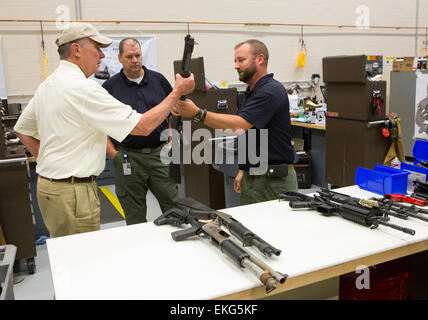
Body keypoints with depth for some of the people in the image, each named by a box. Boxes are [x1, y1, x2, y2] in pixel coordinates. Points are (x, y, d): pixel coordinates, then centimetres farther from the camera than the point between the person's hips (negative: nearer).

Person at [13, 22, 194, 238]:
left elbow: (22, 129, 24)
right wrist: (178, 92, -11)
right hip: (73, 192, -10)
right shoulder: (82, 88, -20)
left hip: (48, 185, 10)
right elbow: (144, 126, -22)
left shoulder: (47, 85, 12)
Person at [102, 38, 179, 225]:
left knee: (174, 206, 6)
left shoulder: (158, 80, 8)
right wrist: (113, 153, -7)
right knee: (135, 216, 9)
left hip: (160, 153, 2)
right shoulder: (110, 87, 2)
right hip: (128, 158, -1)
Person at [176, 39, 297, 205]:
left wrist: (197, 113, -29)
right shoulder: (250, 92, 16)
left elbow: (239, 125, -27)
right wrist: (243, 169, 14)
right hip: (250, 177, 9)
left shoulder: (272, 91, -16)